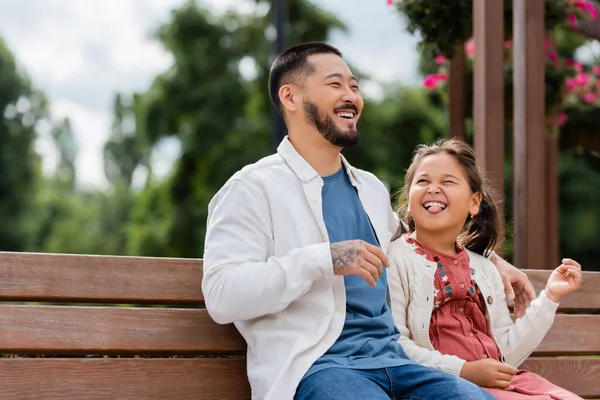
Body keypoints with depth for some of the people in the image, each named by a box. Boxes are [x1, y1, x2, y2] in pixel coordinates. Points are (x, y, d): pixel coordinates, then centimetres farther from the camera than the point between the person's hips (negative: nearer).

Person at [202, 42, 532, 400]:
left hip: (392, 359, 7)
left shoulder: (372, 189, 22)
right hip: (313, 367, -7)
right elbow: (221, 295, -12)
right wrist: (324, 260, -19)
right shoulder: (254, 188, 0)